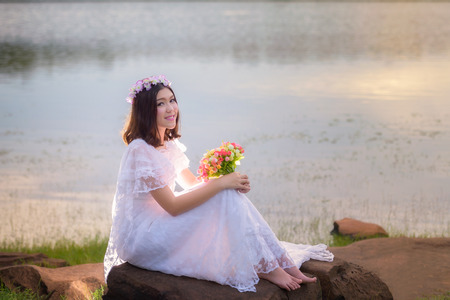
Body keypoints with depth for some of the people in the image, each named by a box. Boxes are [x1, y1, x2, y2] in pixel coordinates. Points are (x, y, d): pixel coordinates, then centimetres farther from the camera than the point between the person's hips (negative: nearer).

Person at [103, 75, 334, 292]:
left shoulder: (168, 144, 10)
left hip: (159, 224, 9)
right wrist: (221, 183, -22)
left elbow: (192, 183, 13)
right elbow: (173, 206, -23)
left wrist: (231, 181, -7)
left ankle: (287, 265, -11)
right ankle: (266, 268, -14)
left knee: (232, 192, -8)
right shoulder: (140, 151, -21)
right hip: (140, 239, -9)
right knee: (226, 196, -20)